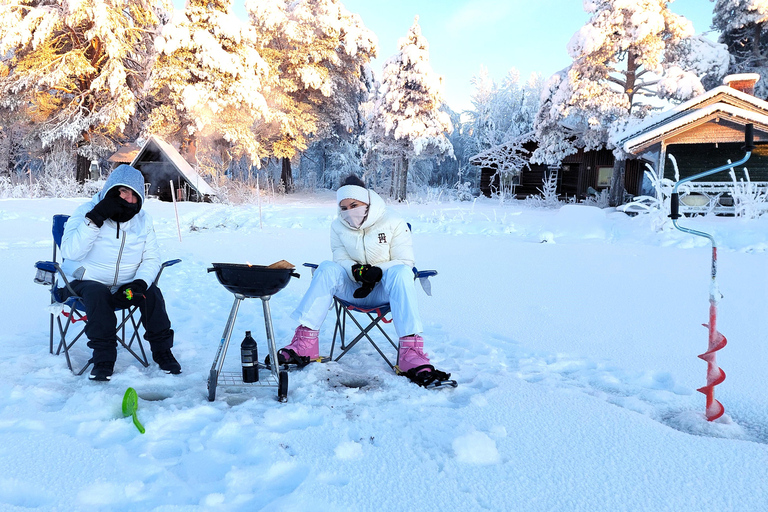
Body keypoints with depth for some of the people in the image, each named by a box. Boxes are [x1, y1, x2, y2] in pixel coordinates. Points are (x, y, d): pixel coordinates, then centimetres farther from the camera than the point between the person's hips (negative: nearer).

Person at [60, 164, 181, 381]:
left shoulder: (143, 219, 3)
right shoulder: (86, 212, -9)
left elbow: (152, 258, 0)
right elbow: (70, 252, -24)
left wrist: (139, 283, -20)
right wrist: (95, 219, -31)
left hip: (124, 287, 3)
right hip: (85, 283, -3)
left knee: (151, 292, -22)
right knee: (98, 293, -34)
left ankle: (162, 350, -6)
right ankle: (103, 357, -22)